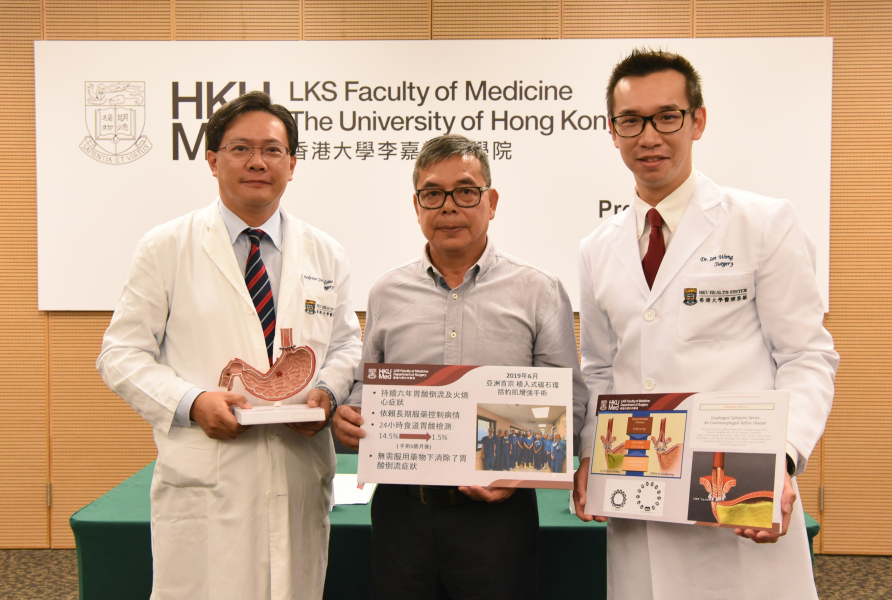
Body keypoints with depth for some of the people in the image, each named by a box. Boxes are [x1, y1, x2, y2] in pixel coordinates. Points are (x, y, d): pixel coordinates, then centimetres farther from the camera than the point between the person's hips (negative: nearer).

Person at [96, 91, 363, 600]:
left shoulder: (326, 255, 11)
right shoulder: (166, 249, 2)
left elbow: (347, 343, 17)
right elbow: (122, 354, 1)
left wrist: (328, 390, -5)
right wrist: (190, 402, -15)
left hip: (301, 477, 3)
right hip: (204, 481, -2)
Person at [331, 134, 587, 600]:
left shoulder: (540, 293, 2)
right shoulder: (386, 294, 10)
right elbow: (366, 386, 17)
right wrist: (346, 418, -5)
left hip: (495, 510, -2)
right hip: (402, 509, 2)